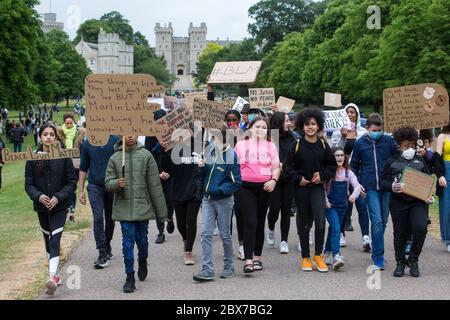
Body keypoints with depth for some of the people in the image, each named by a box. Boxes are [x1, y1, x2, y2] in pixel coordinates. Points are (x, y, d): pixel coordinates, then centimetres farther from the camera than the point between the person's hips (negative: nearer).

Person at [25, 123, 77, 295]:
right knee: (48, 240, 14)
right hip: (42, 206, 3)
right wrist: (38, 196, -19)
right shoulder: (32, 158, 0)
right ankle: (55, 274, 27)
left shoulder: (64, 157, -6)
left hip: (60, 206, -3)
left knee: (55, 240, -14)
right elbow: (28, 184, 1)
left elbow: (72, 182, -5)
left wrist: (58, 197, -18)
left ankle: (52, 277, -22)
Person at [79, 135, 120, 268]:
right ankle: (102, 254, -9)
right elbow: (83, 168, 10)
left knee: (110, 219, 12)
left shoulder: (116, 141, -2)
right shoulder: (87, 144, 4)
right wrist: (81, 191, 7)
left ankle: (107, 246, 34)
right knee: (98, 218, -11)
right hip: (95, 186, 0)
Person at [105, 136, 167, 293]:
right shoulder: (115, 158, 2)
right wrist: (117, 183, -22)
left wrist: (161, 210, 1)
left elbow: (155, 185, 0)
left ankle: (142, 262, 42)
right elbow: (108, 182, 3)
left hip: (143, 207, 0)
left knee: (142, 240, 12)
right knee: (128, 242, -2)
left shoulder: (146, 155, -1)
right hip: (124, 208, 0)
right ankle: (130, 277, 6)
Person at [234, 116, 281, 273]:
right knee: (250, 222, -12)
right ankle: (248, 260, -14)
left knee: (260, 223, 9)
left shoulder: (271, 146, 9)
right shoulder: (241, 145, 7)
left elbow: (276, 168, 8)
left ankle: (257, 257, 21)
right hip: (245, 187, -2)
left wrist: (274, 180, -11)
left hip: (264, 188, 2)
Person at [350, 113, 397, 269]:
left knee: (383, 221, 10)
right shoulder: (360, 143, 3)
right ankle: (379, 258, -10)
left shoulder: (389, 140, 3)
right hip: (370, 188, -2)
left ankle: (377, 252, 27)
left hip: (387, 187, 2)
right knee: (377, 221, -11)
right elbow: (354, 166, 12)